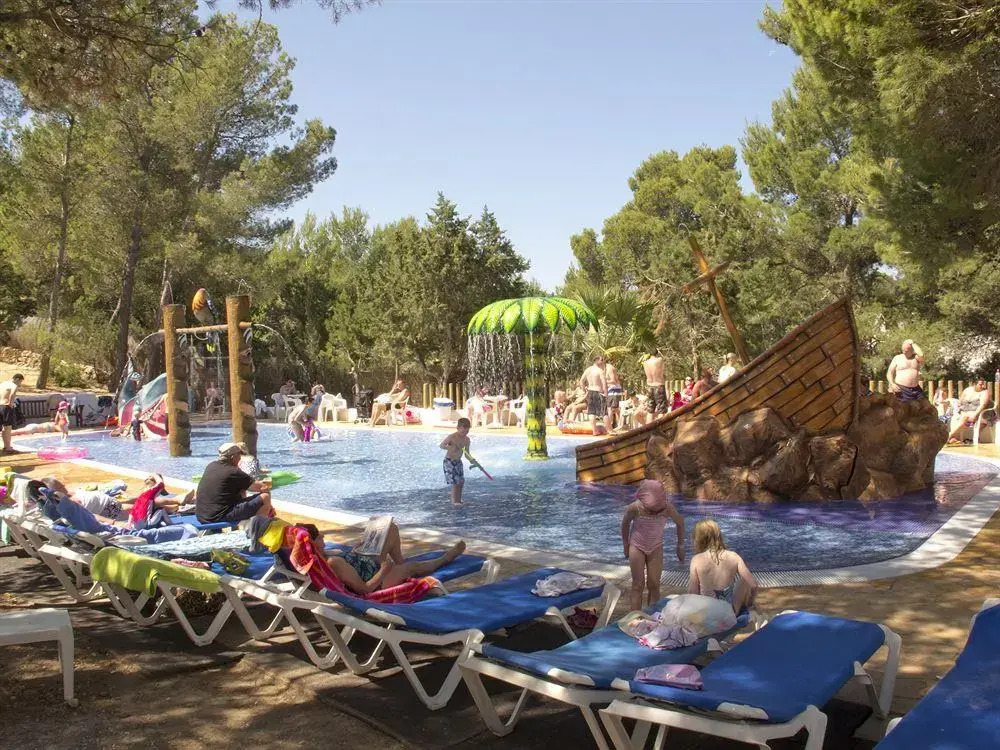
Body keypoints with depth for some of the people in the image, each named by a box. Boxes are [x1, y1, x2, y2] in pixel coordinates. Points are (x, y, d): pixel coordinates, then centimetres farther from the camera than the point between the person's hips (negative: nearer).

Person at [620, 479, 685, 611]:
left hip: (656, 548, 2)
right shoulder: (635, 508, -29)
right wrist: (626, 545, 3)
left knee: (654, 585, 1)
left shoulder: (668, 507, -25)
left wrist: (680, 547, 3)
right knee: (638, 586, -1)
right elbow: (625, 524, -7)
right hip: (637, 547, -1)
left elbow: (680, 522, -5)